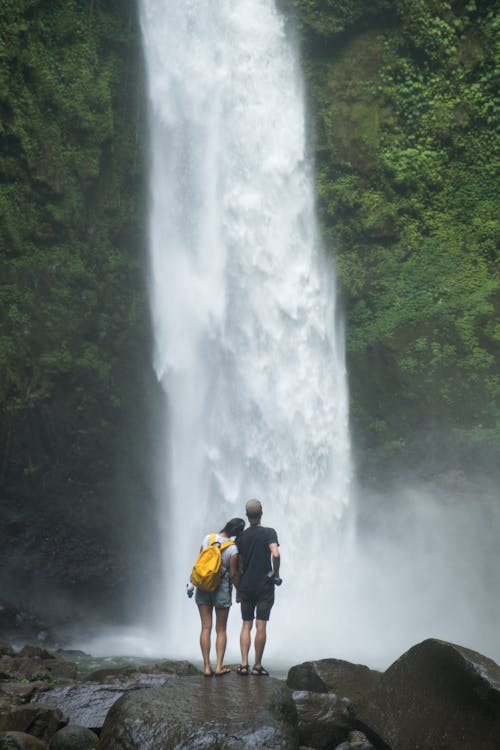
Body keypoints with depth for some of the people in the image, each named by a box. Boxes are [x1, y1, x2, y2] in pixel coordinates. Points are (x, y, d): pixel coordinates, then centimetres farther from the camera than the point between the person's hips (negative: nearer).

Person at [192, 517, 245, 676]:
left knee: (206, 627, 5)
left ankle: (207, 667, 2)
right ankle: (219, 666, 5)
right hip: (222, 588, -3)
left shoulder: (207, 538, -3)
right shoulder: (233, 549, -15)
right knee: (221, 630, 9)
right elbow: (234, 574, -9)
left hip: (203, 588, 3)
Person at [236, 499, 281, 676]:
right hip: (265, 586, -3)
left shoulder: (242, 537, 5)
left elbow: (239, 566, 8)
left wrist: (238, 590, 15)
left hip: (246, 587, 3)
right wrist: (276, 574, -6)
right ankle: (257, 665, 3)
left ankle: (244, 664, 1)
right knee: (261, 626, 1)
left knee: (246, 625, 8)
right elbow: (275, 554, -23)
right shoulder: (269, 533, -7)